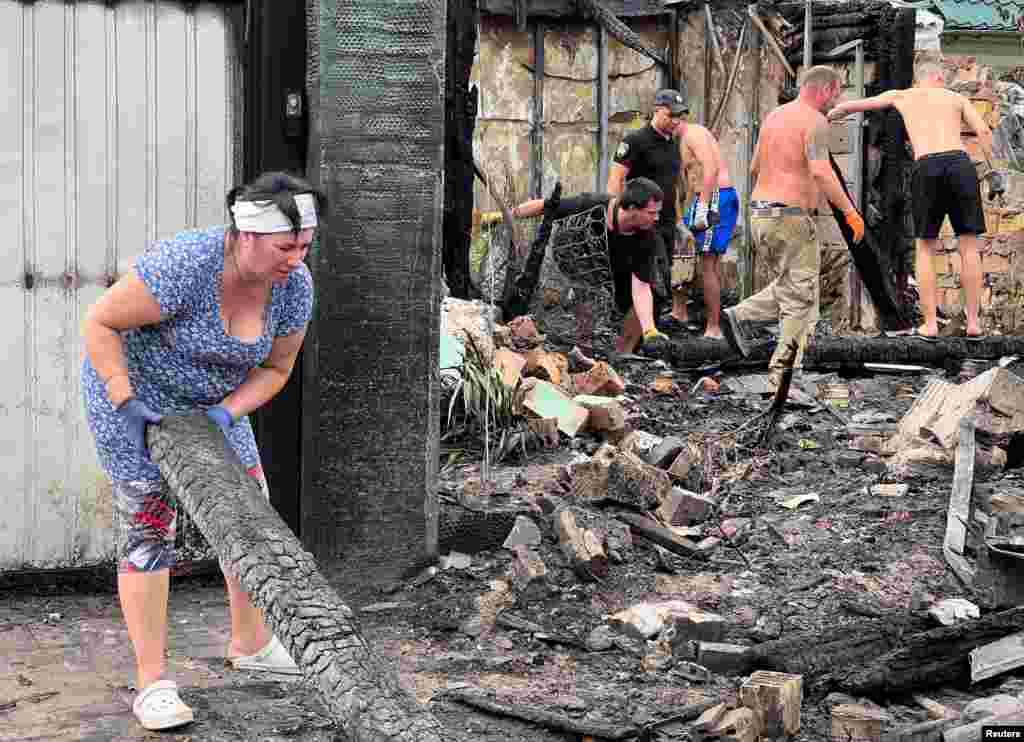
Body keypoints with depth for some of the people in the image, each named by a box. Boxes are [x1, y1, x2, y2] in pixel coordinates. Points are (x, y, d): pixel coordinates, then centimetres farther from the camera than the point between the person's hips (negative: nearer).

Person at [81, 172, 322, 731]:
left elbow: (274, 367, -5)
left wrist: (225, 414, -19)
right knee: (150, 525, -12)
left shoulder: (295, 284, -17)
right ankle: (152, 683, -7)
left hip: (208, 399, 6)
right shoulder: (185, 265, -36)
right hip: (127, 384, -6)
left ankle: (250, 644, 25)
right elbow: (100, 322, -26)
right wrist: (125, 405, -28)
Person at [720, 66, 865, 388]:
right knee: (800, 301, 0)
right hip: (791, 217, -8)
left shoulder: (774, 116, 14)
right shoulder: (814, 121, -11)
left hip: (760, 215, 8)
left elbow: (755, 169, 23)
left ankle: (740, 316, 4)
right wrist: (850, 211, -18)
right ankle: (782, 374, -2)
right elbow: (821, 172, -24)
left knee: (788, 287, 23)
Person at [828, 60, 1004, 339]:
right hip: (959, 163, 0)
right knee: (969, 247, 8)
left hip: (927, 169, 0)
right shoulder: (957, 98, 24)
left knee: (925, 249, 12)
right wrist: (992, 173, 12)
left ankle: (930, 323, 6)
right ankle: (973, 322, 5)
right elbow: (984, 131, 8)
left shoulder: (900, 96, 26)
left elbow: (849, 106, 33)